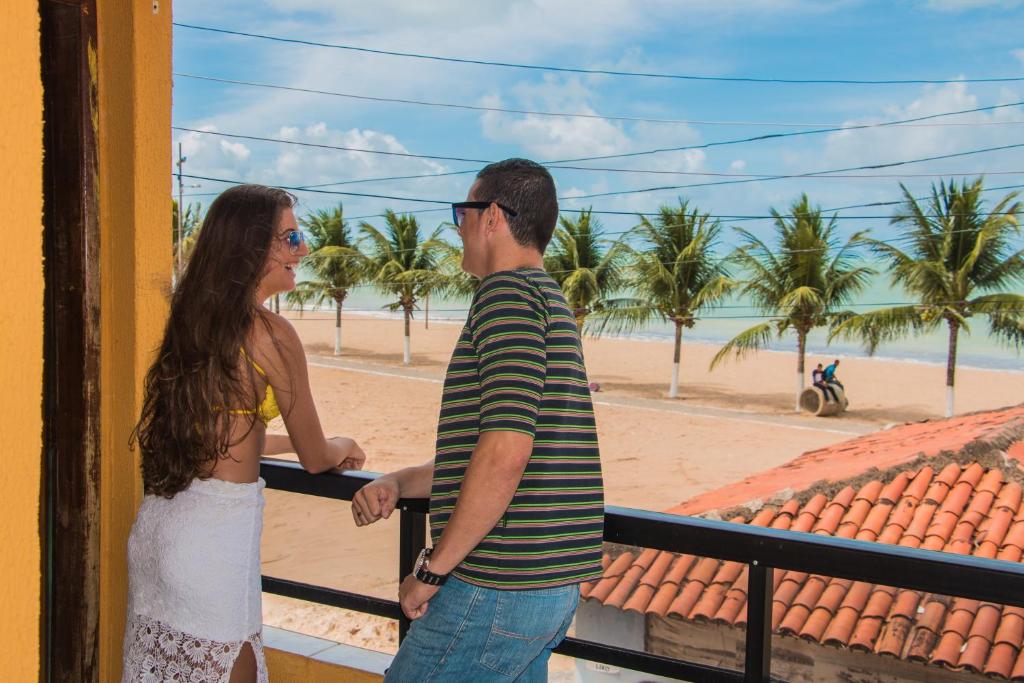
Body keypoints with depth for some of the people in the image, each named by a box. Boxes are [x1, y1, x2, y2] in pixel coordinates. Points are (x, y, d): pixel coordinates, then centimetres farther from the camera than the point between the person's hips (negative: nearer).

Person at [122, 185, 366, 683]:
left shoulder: (192, 320, 8)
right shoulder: (270, 333, -14)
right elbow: (314, 459, -5)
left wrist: (289, 442, 30)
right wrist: (343, 448, 17)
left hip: (157, 523, 8)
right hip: (217, 528, -8)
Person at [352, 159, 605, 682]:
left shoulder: (507, 290, -13)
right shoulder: (549, 298, 18)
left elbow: (505, 453, -24)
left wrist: (432, 569, -15)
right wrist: (397, 484, 12)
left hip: (497, 588, -9)